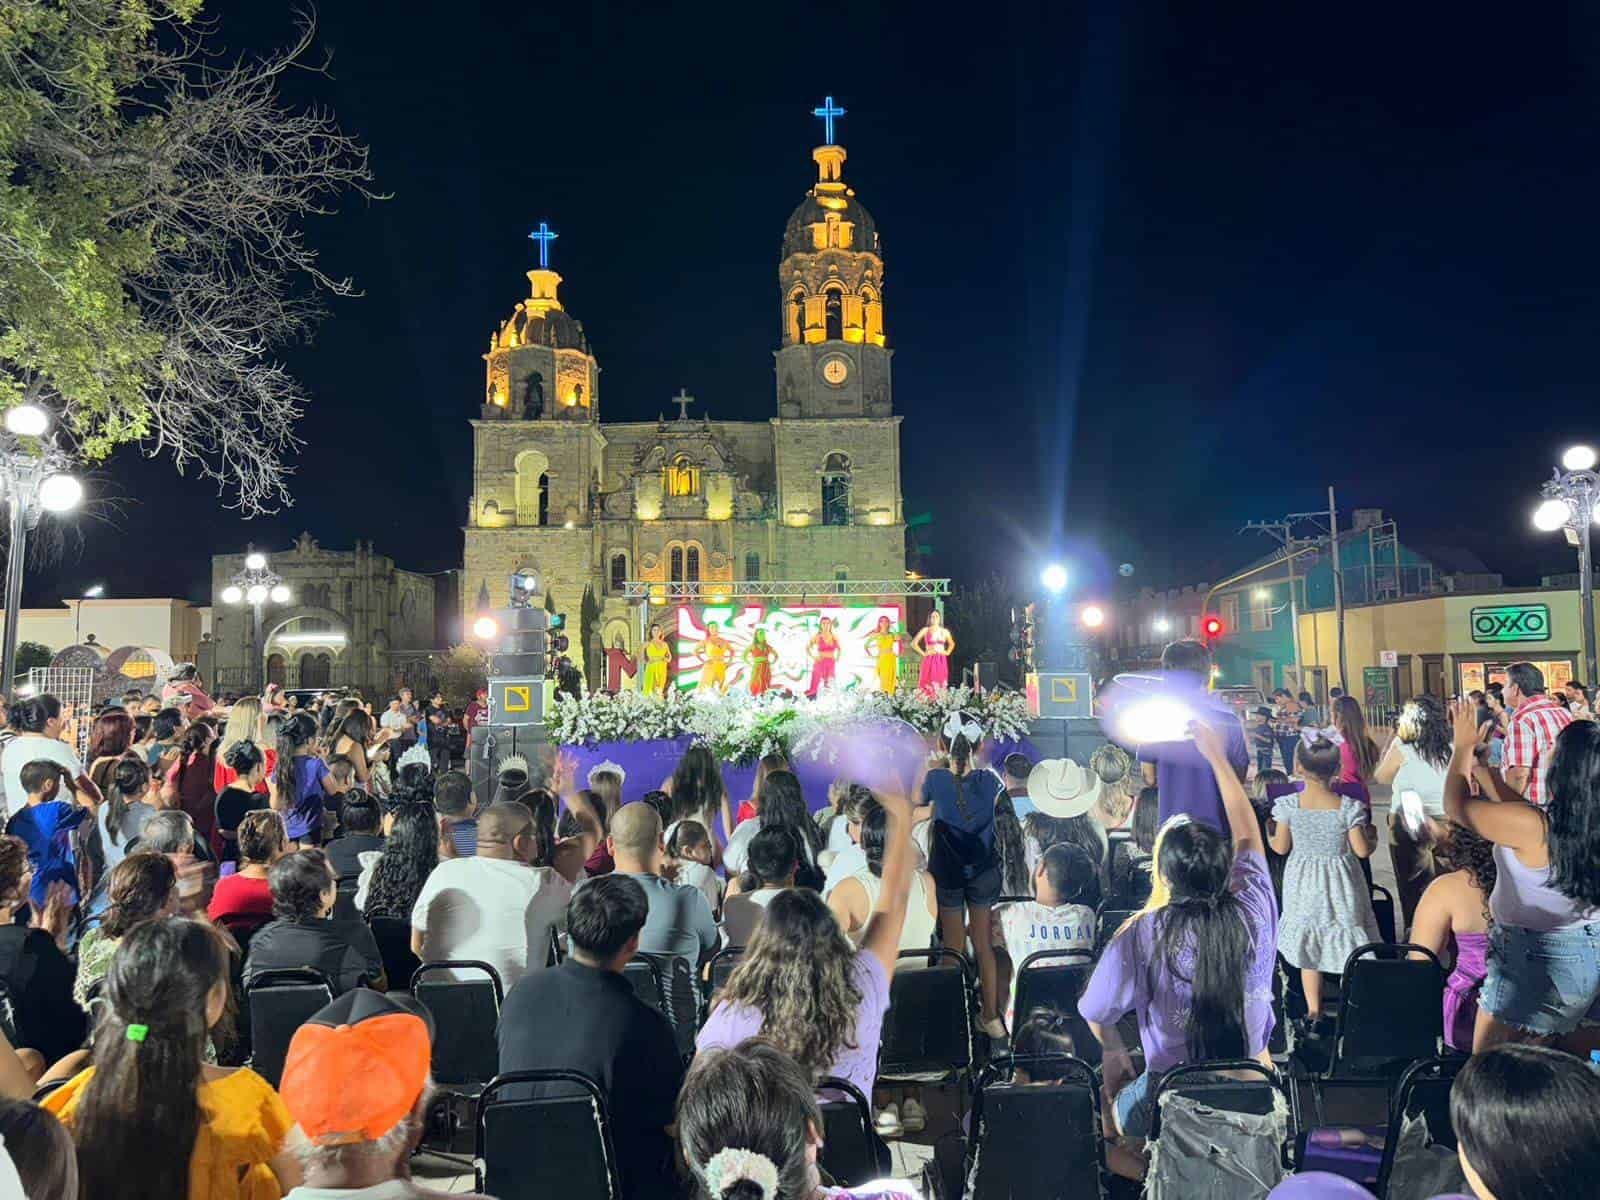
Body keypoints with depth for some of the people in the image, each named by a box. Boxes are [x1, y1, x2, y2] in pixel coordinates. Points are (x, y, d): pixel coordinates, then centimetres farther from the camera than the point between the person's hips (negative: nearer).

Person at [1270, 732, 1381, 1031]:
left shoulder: (1288, 805, -16)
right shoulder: (1348, 807, -18)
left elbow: (1280, 848, -8)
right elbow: (1362, 851, -12)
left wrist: (1268, 834, 14)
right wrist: (1373, 837, 9)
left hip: (1303, 883, 1)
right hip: (1340, 883, -1)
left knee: (1308, 949, 15)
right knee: (1347, 948, 15)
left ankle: (1313, 1011, 23)